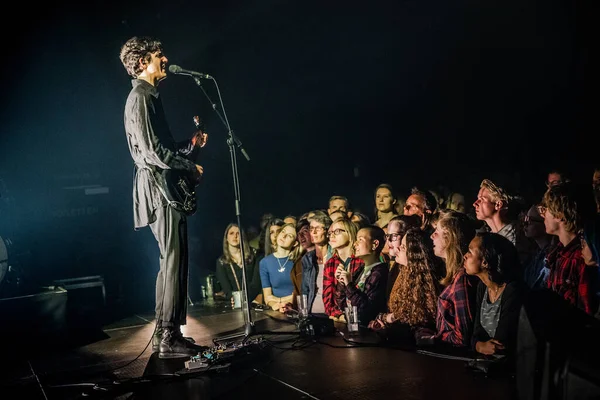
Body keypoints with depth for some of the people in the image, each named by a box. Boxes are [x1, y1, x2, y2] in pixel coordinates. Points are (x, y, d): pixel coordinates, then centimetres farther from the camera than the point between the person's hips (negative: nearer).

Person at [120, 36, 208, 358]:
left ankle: (163, 332, 20)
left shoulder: (148, 96, 20)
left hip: (163, 188, 11)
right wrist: (190, 167, -11)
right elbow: (153, 151, -20)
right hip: (161, 187, -11)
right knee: (175, 261, -10)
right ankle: (170, 338, -7)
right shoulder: (141, 97, -12)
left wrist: (190, 144, 13)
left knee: (170, 261, 13)